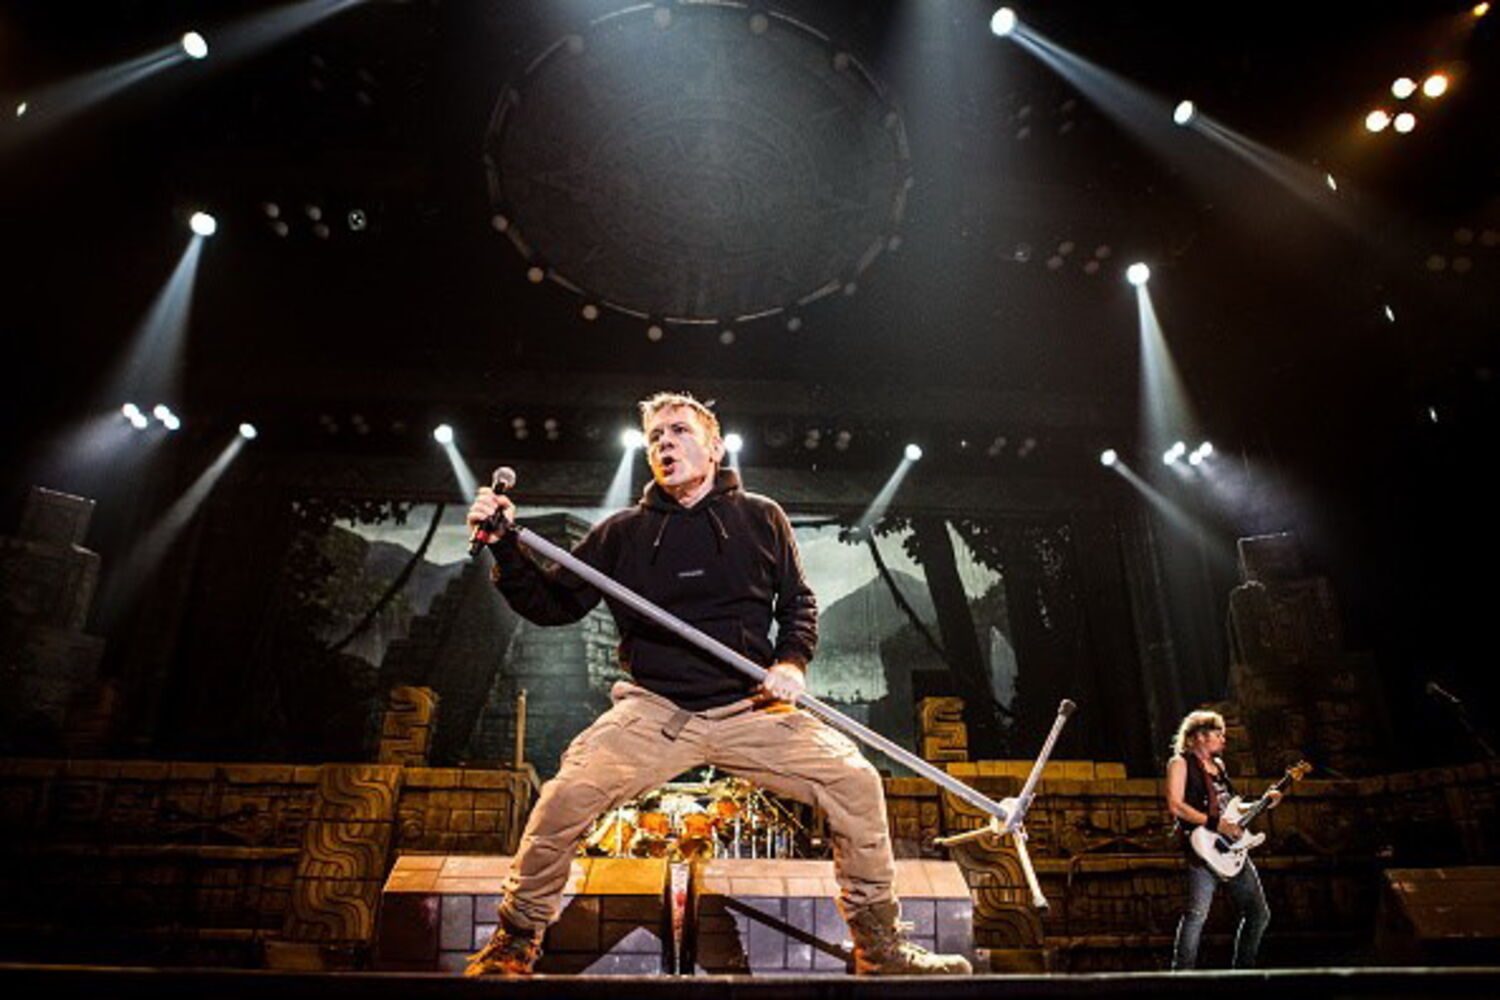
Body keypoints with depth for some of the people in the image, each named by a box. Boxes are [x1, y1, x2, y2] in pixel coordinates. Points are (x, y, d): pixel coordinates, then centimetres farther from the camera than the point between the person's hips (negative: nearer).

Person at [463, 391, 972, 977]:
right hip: (653, 711, 0)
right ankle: (516, 942, 4)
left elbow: (798, 601, 17)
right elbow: (552, 603, 7)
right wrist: (506, 546, -7)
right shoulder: (624, 532, 8)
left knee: (854, 780, -15)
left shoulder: (761, 519, 9)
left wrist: (792, 662, -1)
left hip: (751, 710, 1)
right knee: (567, 794, -23)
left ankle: (880, 949, 6)